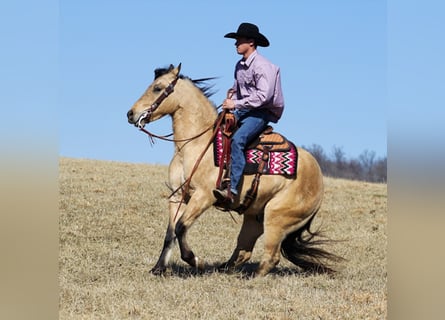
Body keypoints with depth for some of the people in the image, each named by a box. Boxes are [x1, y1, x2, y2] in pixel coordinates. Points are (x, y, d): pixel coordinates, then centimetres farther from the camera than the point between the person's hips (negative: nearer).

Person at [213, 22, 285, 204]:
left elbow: (263, 95, -26)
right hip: (244, 111, 10)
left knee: (237, 139, -31)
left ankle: (232, 190, -37)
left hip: (264, 112, -10)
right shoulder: (240, 66, 13)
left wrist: (236, 104, -24)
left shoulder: (262, 66, -15)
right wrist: (230, 103, 5)